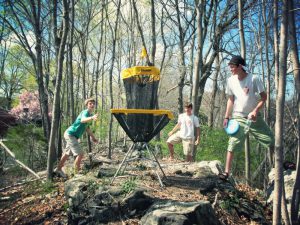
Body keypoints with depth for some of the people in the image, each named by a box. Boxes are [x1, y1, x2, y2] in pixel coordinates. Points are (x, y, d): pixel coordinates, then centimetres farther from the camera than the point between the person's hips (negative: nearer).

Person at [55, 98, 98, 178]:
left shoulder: (89, 114, 10)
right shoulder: (85, 112, -19)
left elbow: (86, 127, 25)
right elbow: (82, 120, -45)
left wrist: (93, 137, 28)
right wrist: (92, 118, -66)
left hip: (71, 135, 10)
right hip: (70, 134, -10)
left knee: (67, 153, 23)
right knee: (80, 154, -14)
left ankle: (58, 169, 39)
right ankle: (76, 173, -6)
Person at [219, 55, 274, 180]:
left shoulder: (254, 79, -11)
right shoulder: (231, 80, 0)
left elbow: (263, 97, -6)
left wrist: (255, 110, -20)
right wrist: (226, 117, 4)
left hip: (254, 117, -1)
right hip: (238, 117, 1)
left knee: (272, 141, 5)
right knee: (232, 145, -8)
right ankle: (226, 172, -3)